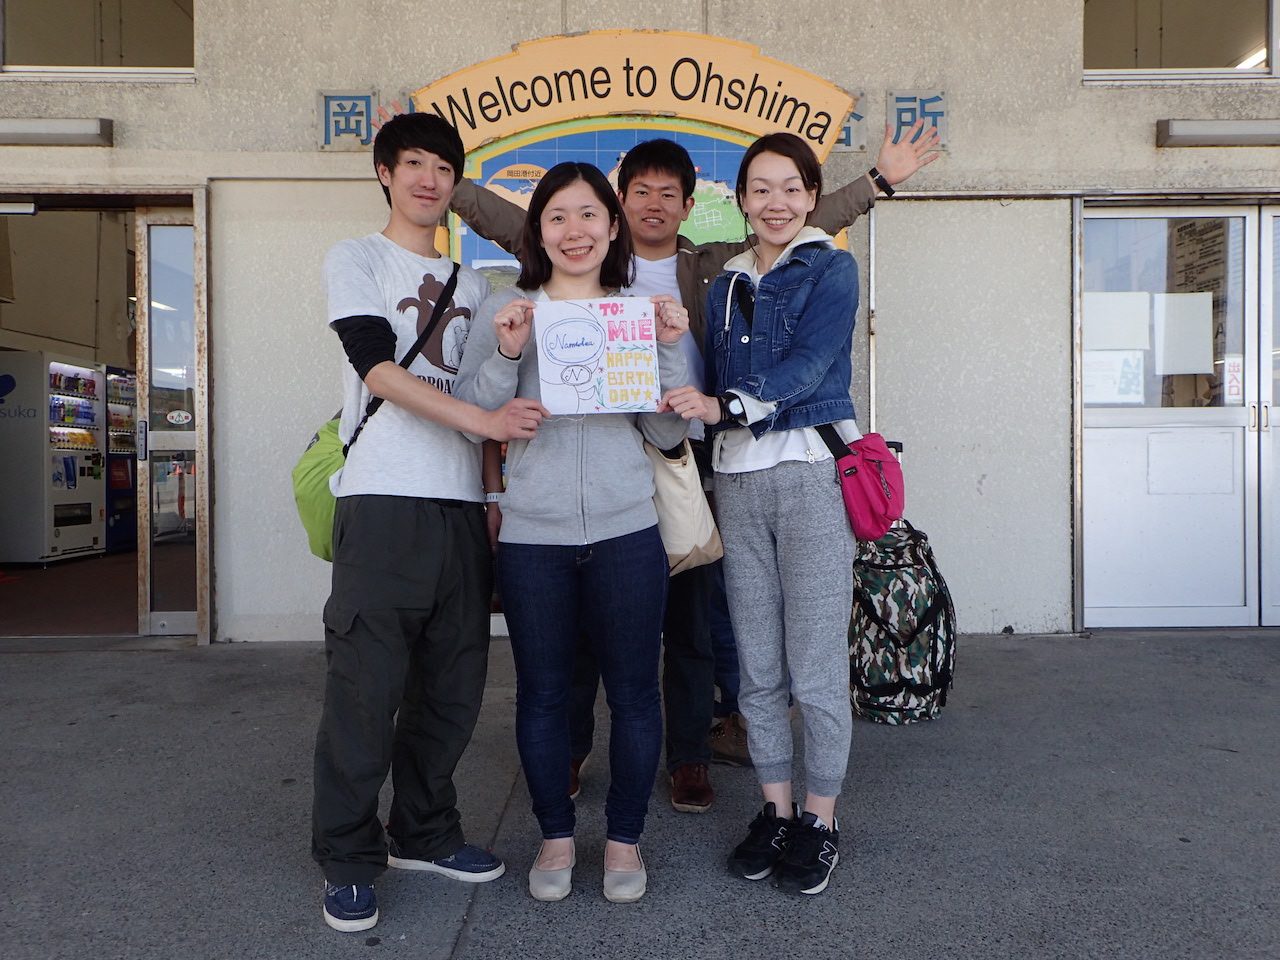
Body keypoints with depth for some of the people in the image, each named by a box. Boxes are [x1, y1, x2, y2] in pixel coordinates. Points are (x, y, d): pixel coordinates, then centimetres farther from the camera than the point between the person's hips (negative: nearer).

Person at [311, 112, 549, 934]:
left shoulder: (470, 284, 21)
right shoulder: (356, 260, 6)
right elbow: (379, 368, -9)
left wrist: (501, 493, 11)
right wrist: (486, 421, -18)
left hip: (461, 505, 5)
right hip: (383, 502, -5)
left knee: (453, 685, 8)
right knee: (366, 687, -3)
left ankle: (424, 833, 27)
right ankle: (348, 861, 14)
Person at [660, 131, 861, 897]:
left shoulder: (831, 268, 3)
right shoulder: (726, 287, 19)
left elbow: (808, 364, -13)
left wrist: (727, 404, -25)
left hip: (812, 469, -5)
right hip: (737, 480, 5)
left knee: (816, 666, -1)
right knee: (757, 666, 10)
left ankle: (821, 818, 17)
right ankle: (776, 809, 25)